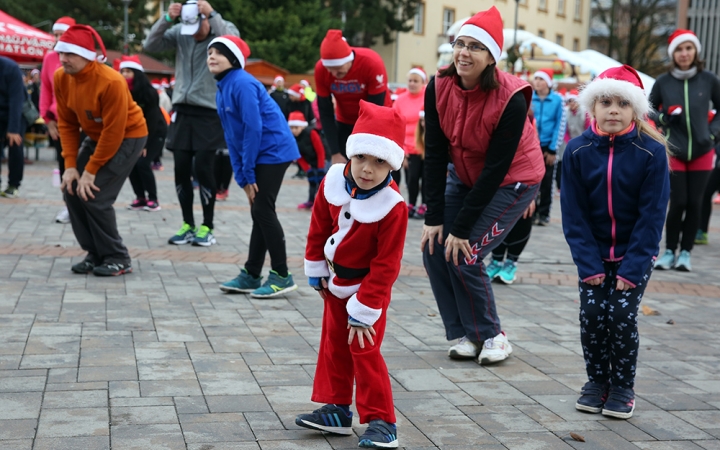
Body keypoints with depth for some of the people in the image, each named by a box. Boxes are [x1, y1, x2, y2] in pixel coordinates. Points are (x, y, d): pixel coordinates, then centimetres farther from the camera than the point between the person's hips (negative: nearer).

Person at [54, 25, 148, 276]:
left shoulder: (111, 82, -30)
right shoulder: (61, 78, -9)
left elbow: (114, 131, -26)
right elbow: (66, 123, -2)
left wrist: (91, 170, -22)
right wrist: (70, 165, -10)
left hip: (127, 137, -7)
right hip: (95, 137, 7)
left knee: (95, 196, -15)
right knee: (72, 191, -2)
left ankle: (118, 260, 0)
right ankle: (95, 254, 12)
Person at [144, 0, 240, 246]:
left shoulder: (225, 29, -6)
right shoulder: (180, 32, 3)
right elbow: (150, 45, -4)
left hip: (209, 112, -4)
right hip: (183, 110, 4)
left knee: (203, 168, -6)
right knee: (181, 169, 4)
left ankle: (207, 227, 7)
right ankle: (188, 225, 16)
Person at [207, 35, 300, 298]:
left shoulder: (242, 84, -16)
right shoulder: (222, 89, 12)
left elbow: (253, 129, -20)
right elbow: (232, 136, 12)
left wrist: (247, 172, -15)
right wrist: (241, 175, 6)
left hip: (273, 151, -9)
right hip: (259, 155, 9)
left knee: (262, 210, -8)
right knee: (259, 212, 10)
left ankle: (282, 276, -1)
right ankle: (251, 275, 16)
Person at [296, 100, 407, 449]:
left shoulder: (392, 207, -31)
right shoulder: (334, 182, -15)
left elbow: (385, 265, -26)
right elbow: (319, 228, 2)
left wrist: (364, 311, -22)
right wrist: (316, 272, 8)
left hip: (368, 287, -6)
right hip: (335, 282, 7)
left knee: (364, 351, -6)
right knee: (333, 345, 15)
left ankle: (380, 421, 5)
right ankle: (336, 409, 28)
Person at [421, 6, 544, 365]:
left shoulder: (510, 100, -28)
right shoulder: (438, 87, -15)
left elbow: (496, 169, -25)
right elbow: (435, 153, -11)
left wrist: (462, 229, -23)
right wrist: (434, 218, -14)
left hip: (511, 181, -5)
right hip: (464, 176, 6)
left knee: (463, 254, -15)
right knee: (433, 248, -6)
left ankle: (491, 336, 6)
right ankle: (464, 335, 7)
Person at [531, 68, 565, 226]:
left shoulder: (557, 100, -6)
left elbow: (560, 126, -4)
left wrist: (552, 149, -6)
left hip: (547, 146, -1)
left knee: (546, 181, 7)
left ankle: (543, 213, 16)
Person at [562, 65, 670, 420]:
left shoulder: (652, 152, -14)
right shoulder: (577, 150, -9)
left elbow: (652, 216, -13)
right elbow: (574, 213, -8)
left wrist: (631, 268, -17)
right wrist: (588, 265, -14)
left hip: (635, 255, -2)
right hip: (594, 254, 2)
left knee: (622, 315, -9)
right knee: (591, 315, -4)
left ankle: (623, 388, 10)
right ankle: (597, 382, 16)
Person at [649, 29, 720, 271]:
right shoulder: (663, 82, -5)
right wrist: (663, 118, -11)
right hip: (674, 151, -1)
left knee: (695, 204, 4)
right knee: (678, 202, -5)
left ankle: (685, 252, 16)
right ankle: (670, 251, 11)